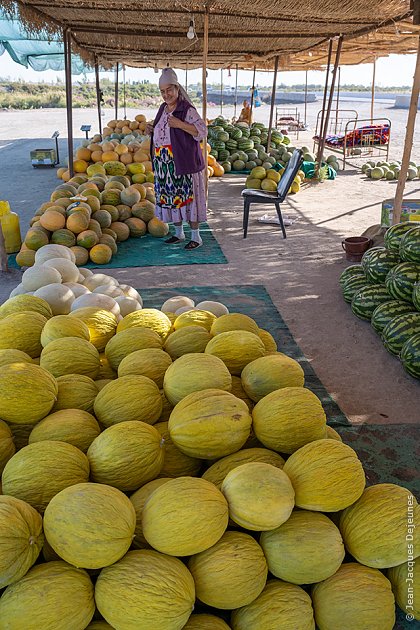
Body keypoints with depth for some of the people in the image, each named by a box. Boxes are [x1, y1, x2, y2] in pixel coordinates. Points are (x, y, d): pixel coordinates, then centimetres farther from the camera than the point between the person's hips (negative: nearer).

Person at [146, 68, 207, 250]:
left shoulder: (187, 109, -9)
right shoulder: (163, 108, 14)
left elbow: (202, 131, -17)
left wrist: (180, 124, -25)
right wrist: (152, 130, 6)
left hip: (183, 161, -8)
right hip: (164, 163, 8)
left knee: (186, 196, -5)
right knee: (169, 196, 11)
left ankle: (196, 236, 5)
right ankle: (179, 233, 24)